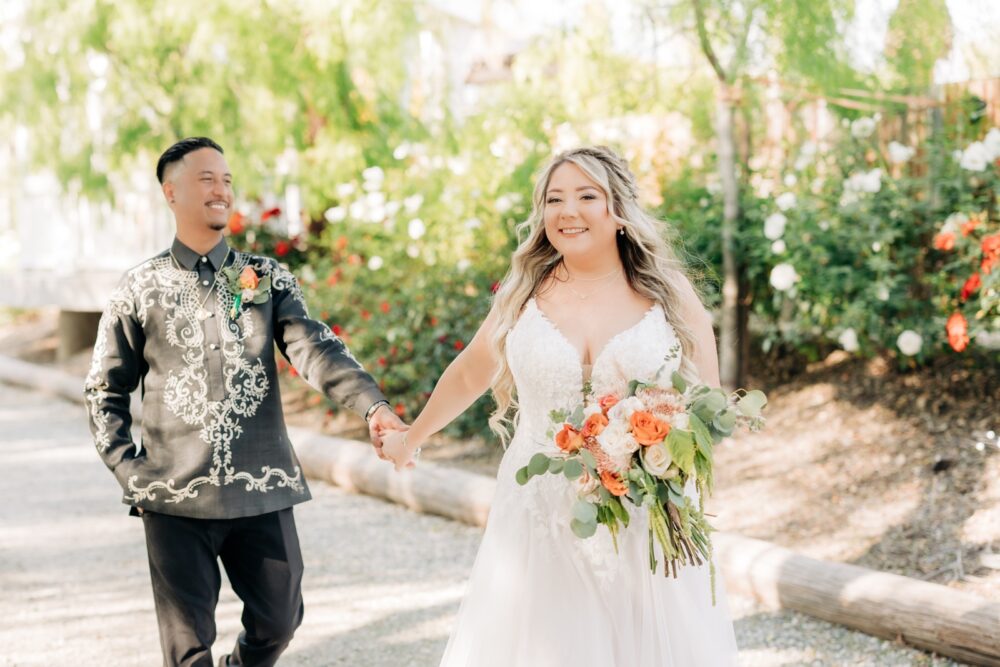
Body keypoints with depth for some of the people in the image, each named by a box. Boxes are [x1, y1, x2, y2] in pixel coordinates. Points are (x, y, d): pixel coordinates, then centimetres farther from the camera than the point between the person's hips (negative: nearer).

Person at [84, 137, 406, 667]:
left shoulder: (267, 278, 6)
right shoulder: (141, 288, 4)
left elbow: (314, 349, -9)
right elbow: (105, 389, 10)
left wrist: (373, 406, -26)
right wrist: (126, 468, -2)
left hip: (262, 488, 1)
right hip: (176, 498, -1)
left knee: (278, 620, 9)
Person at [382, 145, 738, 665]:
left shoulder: (671, 299, -1)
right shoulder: (522, 297, 3)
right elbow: (467, 376, 19)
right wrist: (411, 439, 31)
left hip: (647, 528, -1)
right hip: (542, 523, 1)